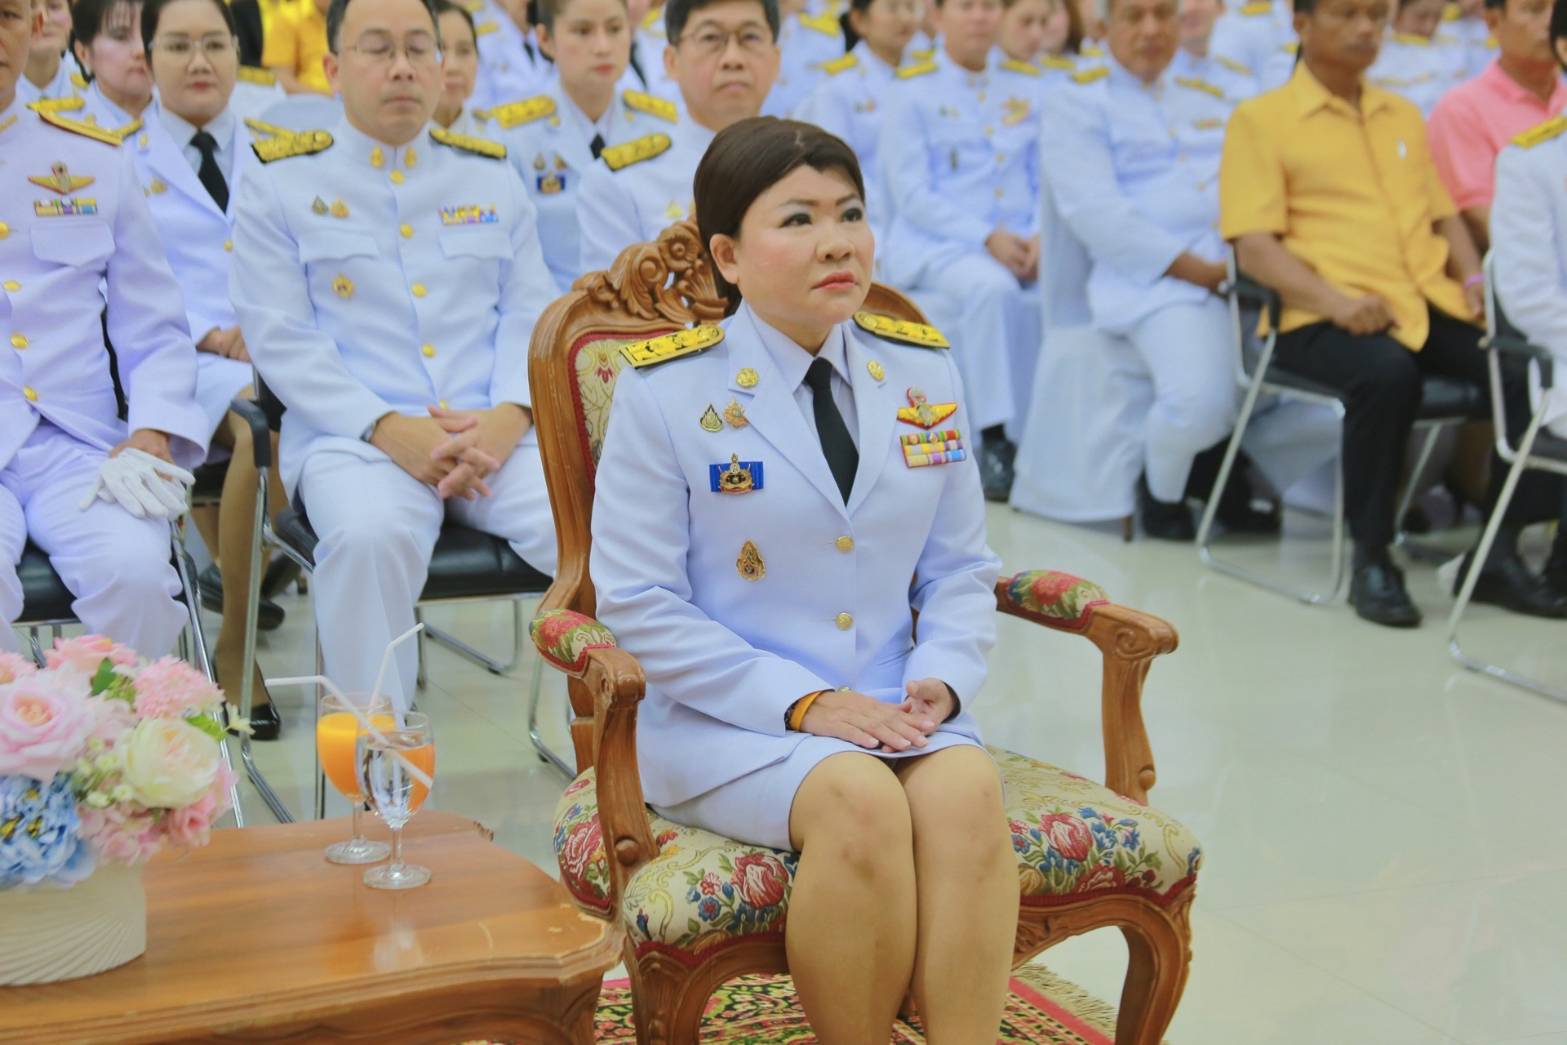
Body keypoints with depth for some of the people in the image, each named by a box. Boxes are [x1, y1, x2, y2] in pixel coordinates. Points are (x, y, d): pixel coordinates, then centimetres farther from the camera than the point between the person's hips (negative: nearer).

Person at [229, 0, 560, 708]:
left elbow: (528, 314, 13)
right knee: (369, 535, -37)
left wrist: (510, 414, -9)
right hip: (352, 437, -2)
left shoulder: (491, 177, 20)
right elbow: (281, 338, 0)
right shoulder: (282, 184, 9)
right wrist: (387, 428, -16)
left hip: (496, 438, 3)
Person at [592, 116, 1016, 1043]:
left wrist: (942, 680, -8)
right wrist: (800, 704, -16)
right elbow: (641, 604, -7)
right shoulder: (666, 391, -4)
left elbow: (960, 569, 14)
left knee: (968, 785, -29)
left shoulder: (923, 373, 10)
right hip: (722, 723, -3)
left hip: (896, 714, 4)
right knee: (859, 798, -32)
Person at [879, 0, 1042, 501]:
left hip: (1019, 248, 4)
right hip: (934, 245, -4)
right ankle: (995, 439, -29)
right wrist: (985, 236, -17)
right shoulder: (912, 93, 6)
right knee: (991, 287, -37)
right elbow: (911, 194, -3)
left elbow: (1044, 182, 14)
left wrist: (1038, 237, -8)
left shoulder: (1024, 92, 19)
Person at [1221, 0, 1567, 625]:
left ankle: (1503, 550, -9)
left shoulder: (1403, 116, 24)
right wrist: (1336, 300, -20)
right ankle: (1371, 558, -21)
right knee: (1387, 372, -38)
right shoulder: (1259, 120, 4)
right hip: (1325, 319, -5)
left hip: (1433, 305, 6)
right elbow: (1254, 246, -6)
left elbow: (1444, 216, 26)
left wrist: (1474, 281, 5)